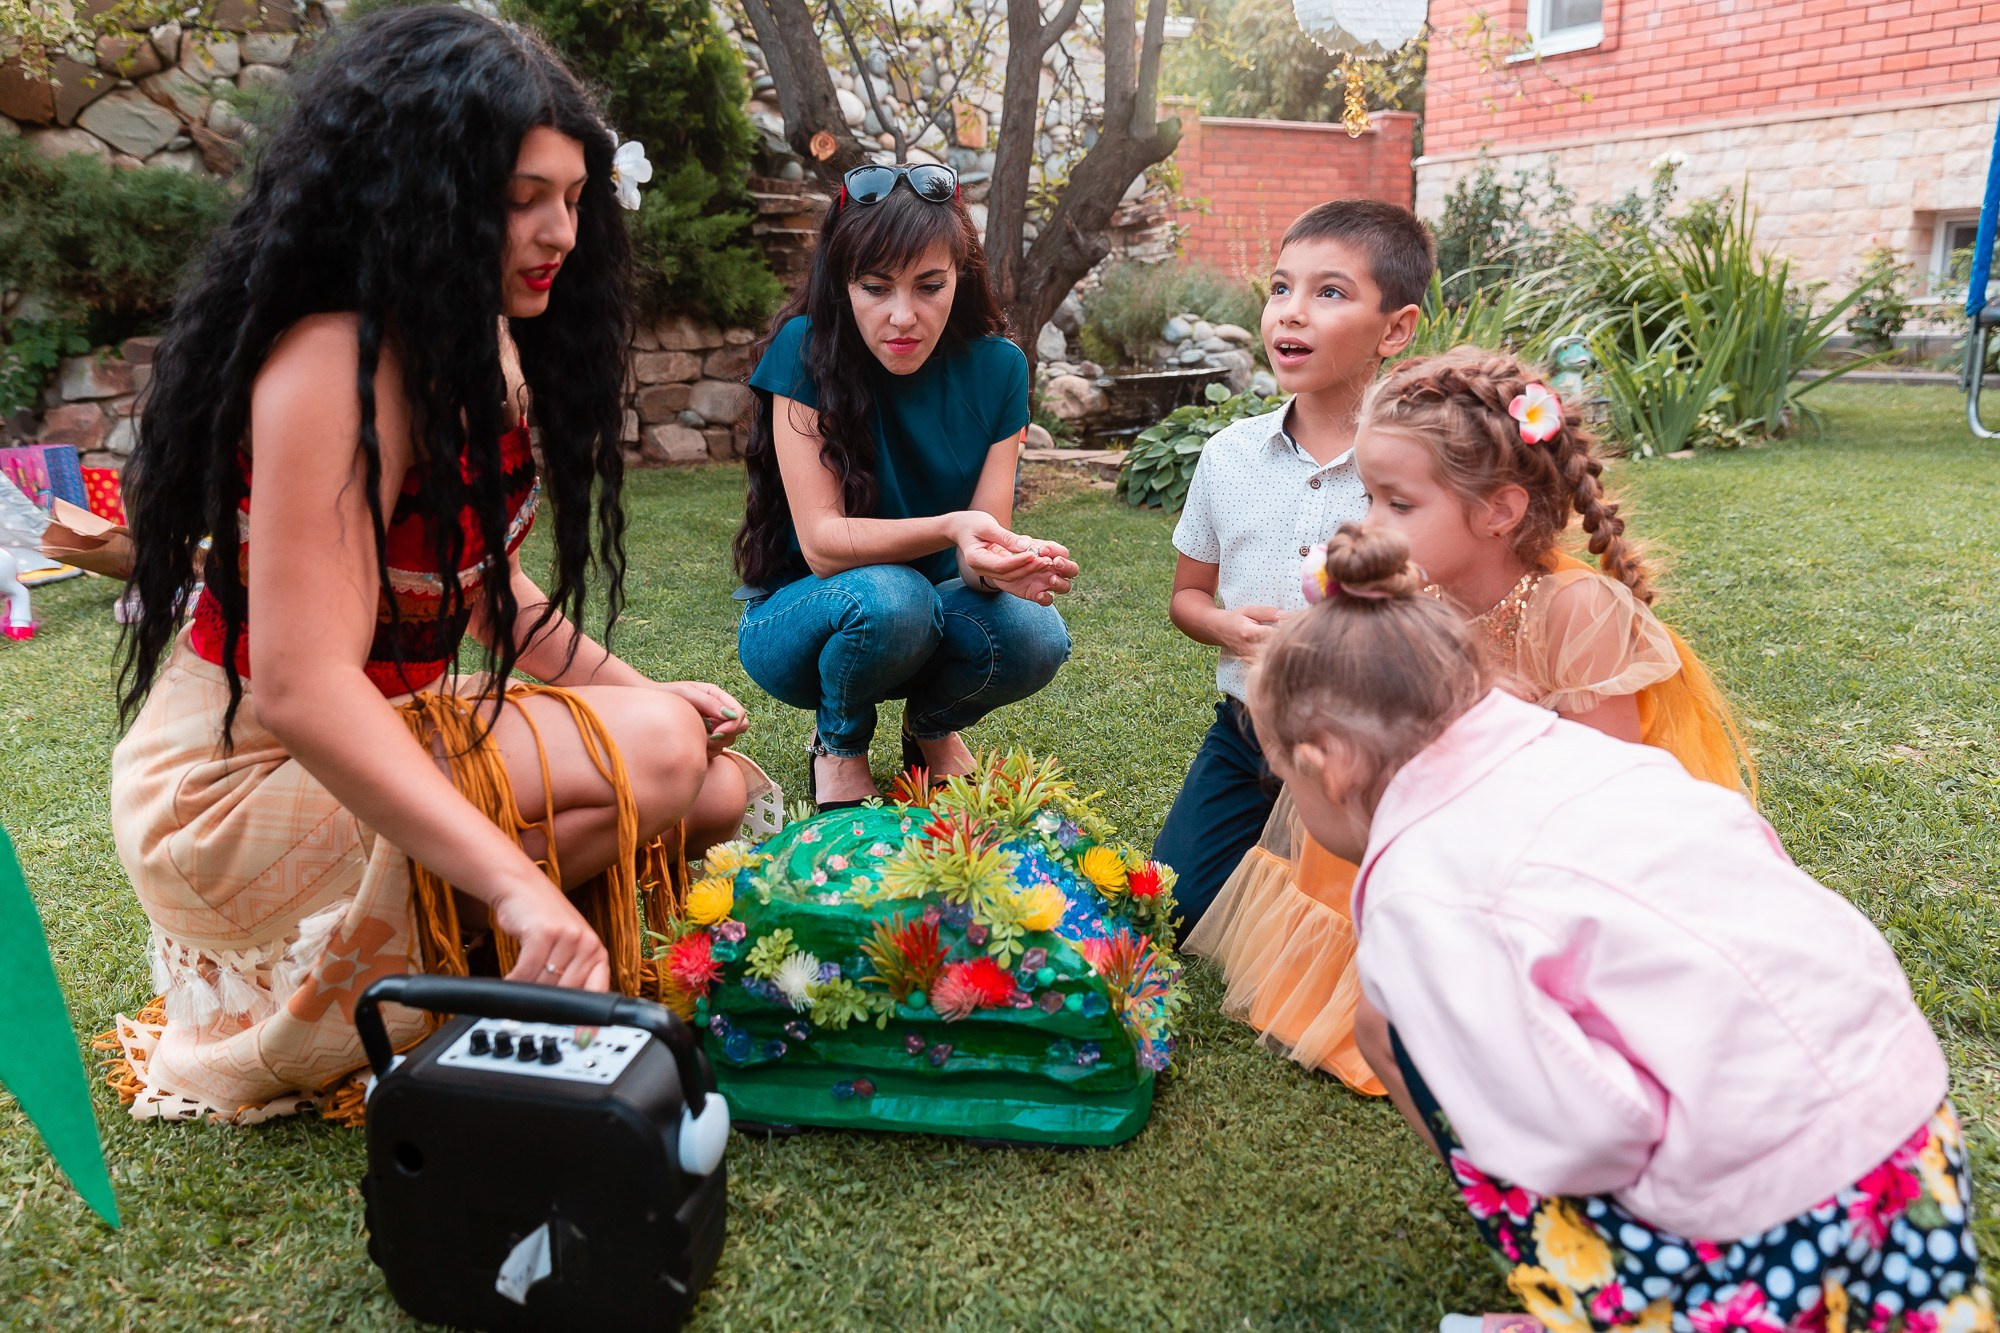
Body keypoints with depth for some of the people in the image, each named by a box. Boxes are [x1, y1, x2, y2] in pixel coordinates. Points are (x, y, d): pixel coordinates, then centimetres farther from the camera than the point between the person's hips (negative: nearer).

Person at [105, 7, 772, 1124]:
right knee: (656, 758, -26)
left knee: (719, 788, 0)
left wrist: (634, 691, 0)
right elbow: (305, 688, -32)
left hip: (380, 733, 9)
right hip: (243, 782, -9)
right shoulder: (335, 363, -24)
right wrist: (516, 884, -39)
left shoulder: (478, 347, 6)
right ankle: (388, 992, -9)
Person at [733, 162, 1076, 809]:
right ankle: (837, 745, -3)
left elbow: (975, 557, -14)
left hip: (933, 617, 3)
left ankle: (931, 726, 6)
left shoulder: (996, 367, -10)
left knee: (1036, 637, -29)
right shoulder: (806, 350, -19)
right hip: (797, 618, -3)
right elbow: (822, 542, -25)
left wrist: (1007, 563, -39)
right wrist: (950, 529, -42)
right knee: (889, 597, -36)